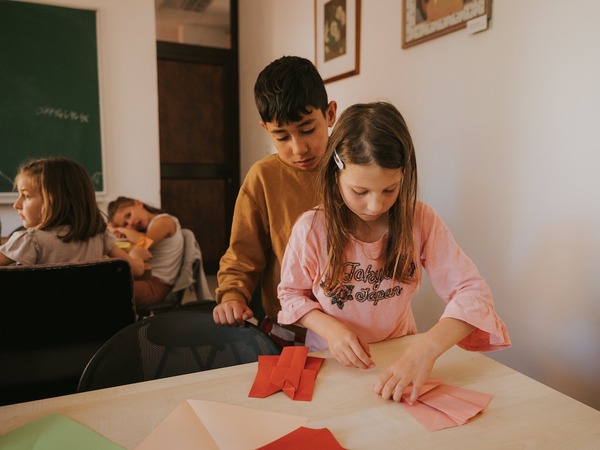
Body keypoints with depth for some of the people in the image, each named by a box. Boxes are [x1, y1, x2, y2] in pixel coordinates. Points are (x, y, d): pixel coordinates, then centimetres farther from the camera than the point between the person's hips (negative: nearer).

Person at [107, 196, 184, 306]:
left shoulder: (164, 221, -5)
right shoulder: (150, 226, 20)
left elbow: (144, 243, -20)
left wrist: (125, 231, -2)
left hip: (157, 285, -9)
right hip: (146, 278, 9)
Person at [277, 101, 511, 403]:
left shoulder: (421, 220, -13)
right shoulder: (311, 229, -16)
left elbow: (472, 291, -17)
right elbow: (291, 293, -1)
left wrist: (427, 348, -34)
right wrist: (330, 328, -20)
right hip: (333, 361, -1)